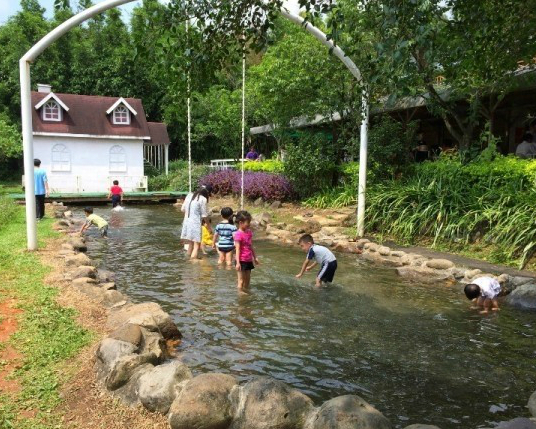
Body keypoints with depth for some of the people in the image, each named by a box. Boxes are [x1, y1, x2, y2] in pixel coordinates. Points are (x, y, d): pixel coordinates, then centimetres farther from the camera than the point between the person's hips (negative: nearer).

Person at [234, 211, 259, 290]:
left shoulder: (249, 232, 7)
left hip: (249, 260, 8)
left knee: (247, 280, 17)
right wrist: (238, 263, -21)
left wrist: (255, 257, 21)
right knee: (241, 281, 1)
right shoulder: (238, 234, -17)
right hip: (242, 261, -8)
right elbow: (238, 249, -19)